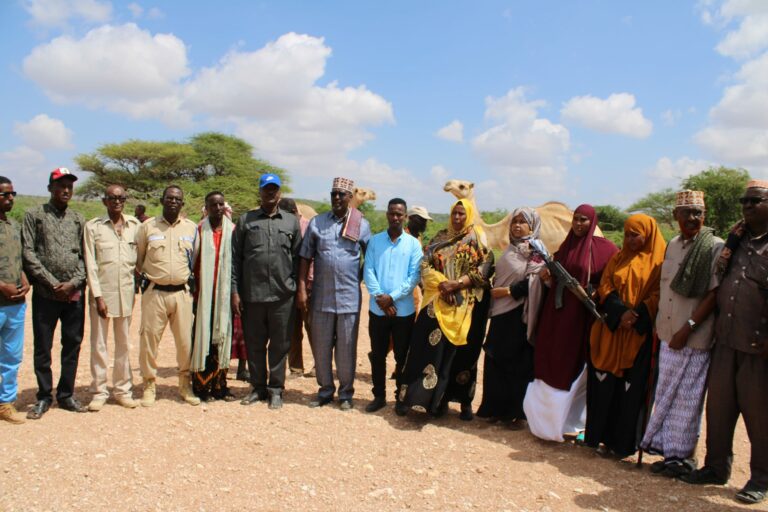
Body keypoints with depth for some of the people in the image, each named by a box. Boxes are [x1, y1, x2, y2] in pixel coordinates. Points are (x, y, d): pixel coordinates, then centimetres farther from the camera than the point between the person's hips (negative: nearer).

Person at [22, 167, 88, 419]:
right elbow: (29, 254, -4)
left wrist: (73, 283, -7)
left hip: (75, 294, 3)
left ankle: (66, 394, 21)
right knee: (43, 348, 5)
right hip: (45, 294, -3)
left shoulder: (78, 219, 12)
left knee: (73, 345, 8)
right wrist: (53, 283, -11)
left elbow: (85, 256, 8)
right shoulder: (34, 215, 4)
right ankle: (44, 397, 19)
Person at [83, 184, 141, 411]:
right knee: (98, 345, 4)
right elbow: (90, 264, -4)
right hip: (101, 292, -2)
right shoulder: (93, 227, -1)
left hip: (126, 292, 2)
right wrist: (98, 296, -9)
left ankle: (123, 389, 20)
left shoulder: (134, 225, 5)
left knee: (124, 344, 10)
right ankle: (99, 392, 13)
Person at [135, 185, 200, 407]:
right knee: (149, 338, 2)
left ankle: (185, 385, 19)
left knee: (186, 341, 4)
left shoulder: (191, 228, 7)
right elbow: (137, 259, 10)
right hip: (155, 292, -1)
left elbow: (197, 260, 13)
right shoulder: (148, 226, 4)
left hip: (182, 293, 1)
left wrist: (192, 282, 8)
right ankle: (149, 384, 18)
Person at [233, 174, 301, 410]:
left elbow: (297, 258, 9)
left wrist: (297, 288, 2)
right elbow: (235, 258, 5)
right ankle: (258, 387, 24)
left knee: (280, 345, 6)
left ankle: (276, 389, 18)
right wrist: (235, 291, -1)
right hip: (252, 294, 1)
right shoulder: (246, 220, 8)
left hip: (282, 295, 0)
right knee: (254, 344, 9)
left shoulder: (291, 221, 9)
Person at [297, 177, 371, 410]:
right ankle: (325, 390, 25)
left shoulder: (362, 225, 3)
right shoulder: (316, 223, 5)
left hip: (349, 297, -1)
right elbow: (305, 257, 4)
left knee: (346, 348, 6)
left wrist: (358, 278, 3)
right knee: (321, 346, 10)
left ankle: (346, 393, 21)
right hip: (321, 296, 2)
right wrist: (302, 289, -2)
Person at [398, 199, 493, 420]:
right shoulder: (440, 237, 11)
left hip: (467, 304, -2)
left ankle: (465, 401, 17)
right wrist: (442, 283, -12)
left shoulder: (478, 239, 4)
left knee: (463, 351, 4)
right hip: (438, 302, 2)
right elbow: (425, 265, 5)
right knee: (432, 347, -4)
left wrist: (457, 284, -16)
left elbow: (485, 268, -6)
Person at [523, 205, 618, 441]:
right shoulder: (566, 246, 12)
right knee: (551, 365, 7)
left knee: (574, 366, 3)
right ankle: (549, 417, 21)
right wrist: (547, 277, -3)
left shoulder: (603, 247, -4)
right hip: (558, 314, 5)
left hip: (583, 315, -5)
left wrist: (595, 291, -17)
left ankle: (569, 422, 19)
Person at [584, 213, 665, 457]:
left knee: (630, 388, -1)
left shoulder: (659, 260, 0)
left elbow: (659, 295, -7)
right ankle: (601, 435, 15)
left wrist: (637, 317, -17)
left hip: (639, 334, -4)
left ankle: (622, 443, 10)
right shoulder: (618, 257, 13)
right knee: (604, 384, 4)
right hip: (611, 331, 4)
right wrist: (620, 312, -11)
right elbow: (605, 287, 5)